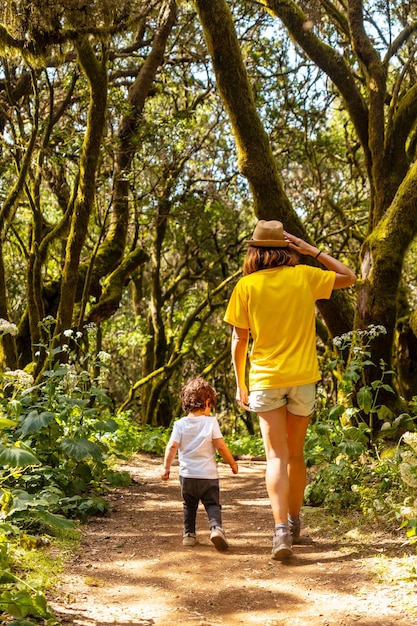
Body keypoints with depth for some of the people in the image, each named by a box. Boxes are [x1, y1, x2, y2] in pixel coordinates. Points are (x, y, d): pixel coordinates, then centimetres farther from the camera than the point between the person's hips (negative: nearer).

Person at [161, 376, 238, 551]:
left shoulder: (180, 424, -1)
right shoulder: (211, 422, -6)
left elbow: (172, 446, -8)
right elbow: (221, 446, -8)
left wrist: (166, 467, 1)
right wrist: (232, 463, 4)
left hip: (187, 475, 2)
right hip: (208, 475, -2)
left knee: (189, 506, 20)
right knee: (212, 504, 3)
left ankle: (188, 534, 20)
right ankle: (216, 527, -20)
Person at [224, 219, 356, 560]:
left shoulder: (247, 286, -3)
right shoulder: (304, 277, 0)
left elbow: (239, 340, -1)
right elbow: (348, 276, 15)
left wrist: (240, 385, 9)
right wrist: (312, 250, 10)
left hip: (266, 379, -2)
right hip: (303, 378, 2)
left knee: (276, 456, -2)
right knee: (296, 454, 16)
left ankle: (281, 527, -19)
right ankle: (295, 522, 31)